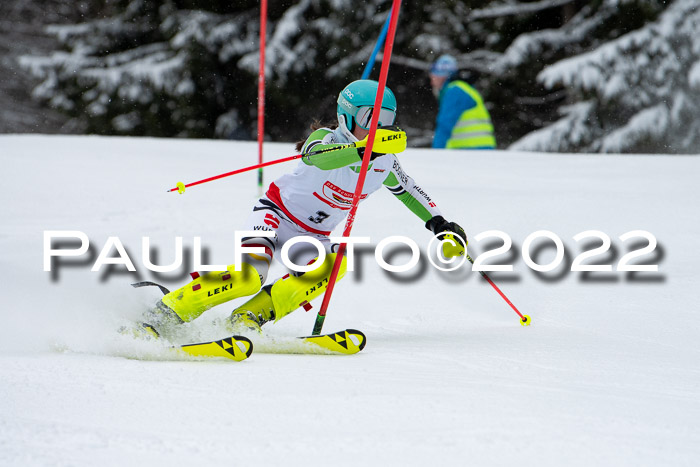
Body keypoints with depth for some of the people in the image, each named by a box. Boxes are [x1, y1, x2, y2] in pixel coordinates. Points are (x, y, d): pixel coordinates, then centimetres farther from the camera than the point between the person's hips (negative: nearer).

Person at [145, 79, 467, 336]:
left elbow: (409, 191, 19)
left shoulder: (384, 163, -2)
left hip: (313, 236, 6)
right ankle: (170, 310, -19)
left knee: (336, 263, -29)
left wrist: (440, 225, 11)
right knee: (249, 276, -32)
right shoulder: (328, 138, -20)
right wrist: (364, 148, -60)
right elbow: (317, 157, -46)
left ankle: (251, 317, -27)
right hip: (277, 213, -6)